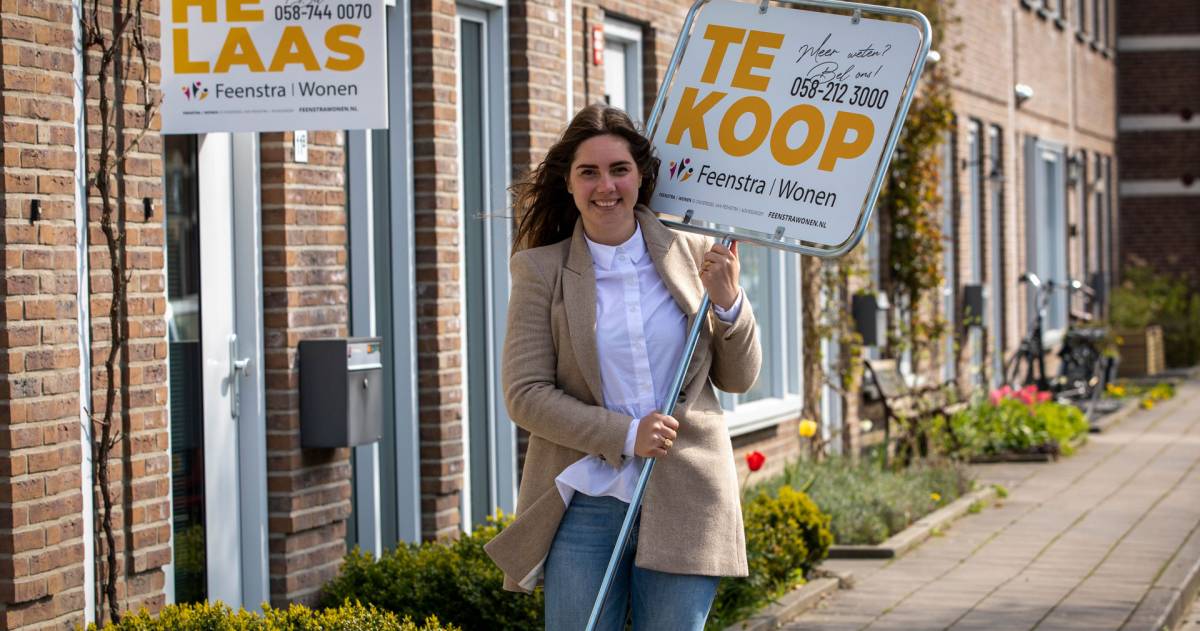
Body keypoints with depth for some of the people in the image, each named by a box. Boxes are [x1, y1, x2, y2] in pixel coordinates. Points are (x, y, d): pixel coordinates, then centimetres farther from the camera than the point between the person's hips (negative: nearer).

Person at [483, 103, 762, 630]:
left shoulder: (695, 255, 5)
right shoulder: (541, 270, 0)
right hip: (585, 503, -1)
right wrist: (624, 435, -15)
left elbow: (738, 379, 11)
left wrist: (728, 302, -8)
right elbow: (524, 395, -4)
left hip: (682, 504, 1)